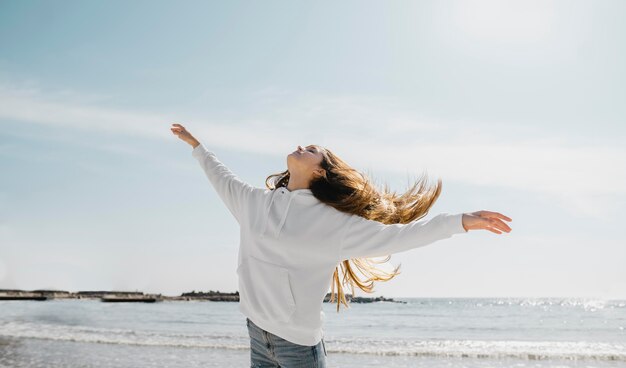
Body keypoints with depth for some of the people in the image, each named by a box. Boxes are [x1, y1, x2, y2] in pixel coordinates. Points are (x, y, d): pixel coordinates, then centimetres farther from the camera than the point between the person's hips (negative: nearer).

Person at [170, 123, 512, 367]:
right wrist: (196, 144, 36)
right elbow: (225, 181, 25)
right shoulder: (256, 202, 6)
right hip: (257, 334, 5)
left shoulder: (333, 222, -9)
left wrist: (463, 220, -16)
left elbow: (394, 234, -11)